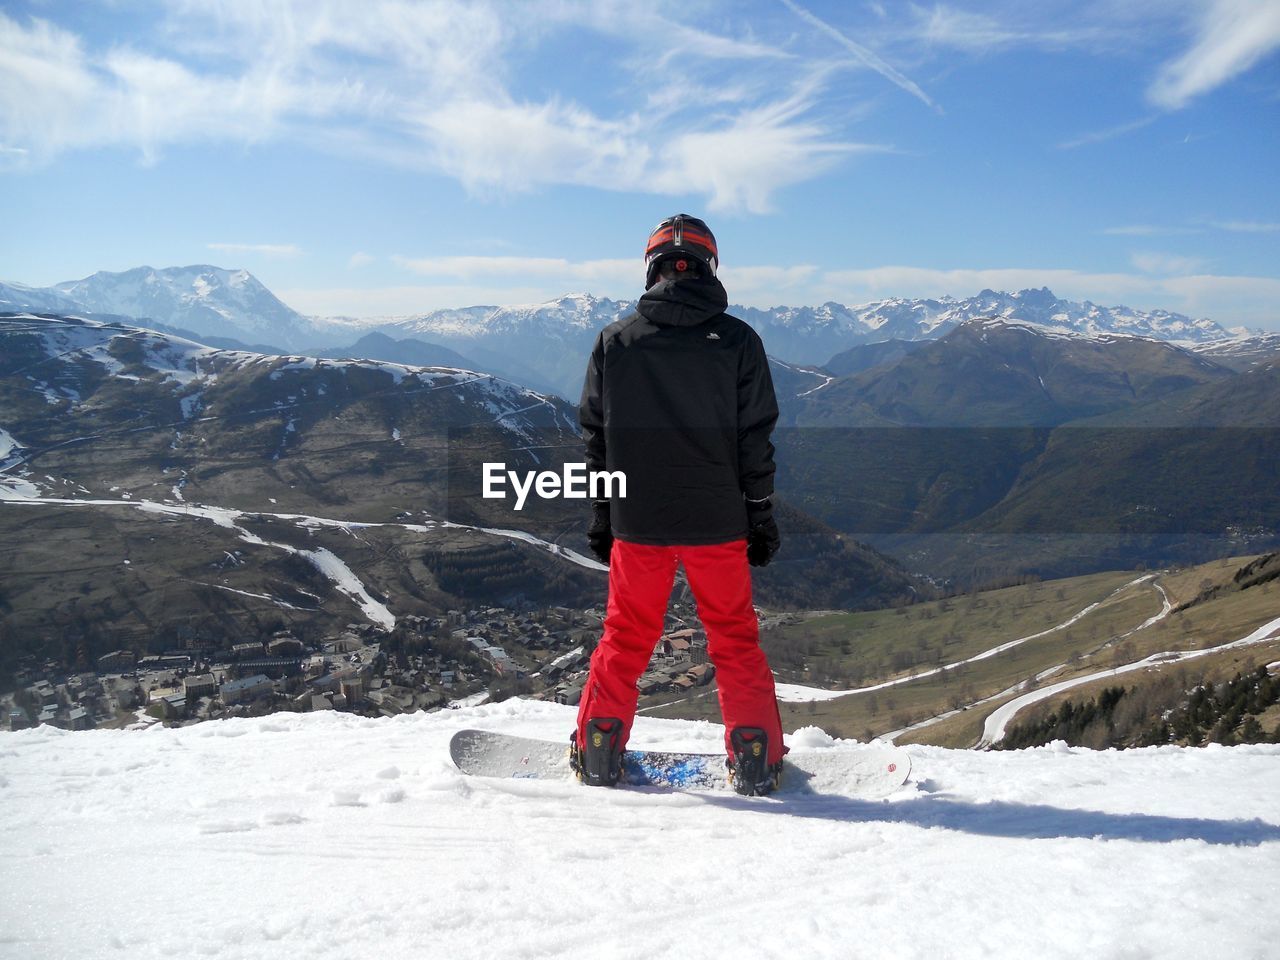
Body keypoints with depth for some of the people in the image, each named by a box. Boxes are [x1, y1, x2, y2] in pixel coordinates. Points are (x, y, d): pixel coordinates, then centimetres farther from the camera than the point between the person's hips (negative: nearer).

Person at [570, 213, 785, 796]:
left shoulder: (614, 341, 0)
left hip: (637, 522, 1)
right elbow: (755, 442, -2)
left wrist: (600, 518, 11)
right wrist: (761, 520, 6)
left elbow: (596, 438, 3)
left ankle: (598, 754, 22)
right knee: (735, 639, 13)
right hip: (718, 523, -1)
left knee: (626, 637, 15)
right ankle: (756, 763, 17)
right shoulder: (737, 340, -3)